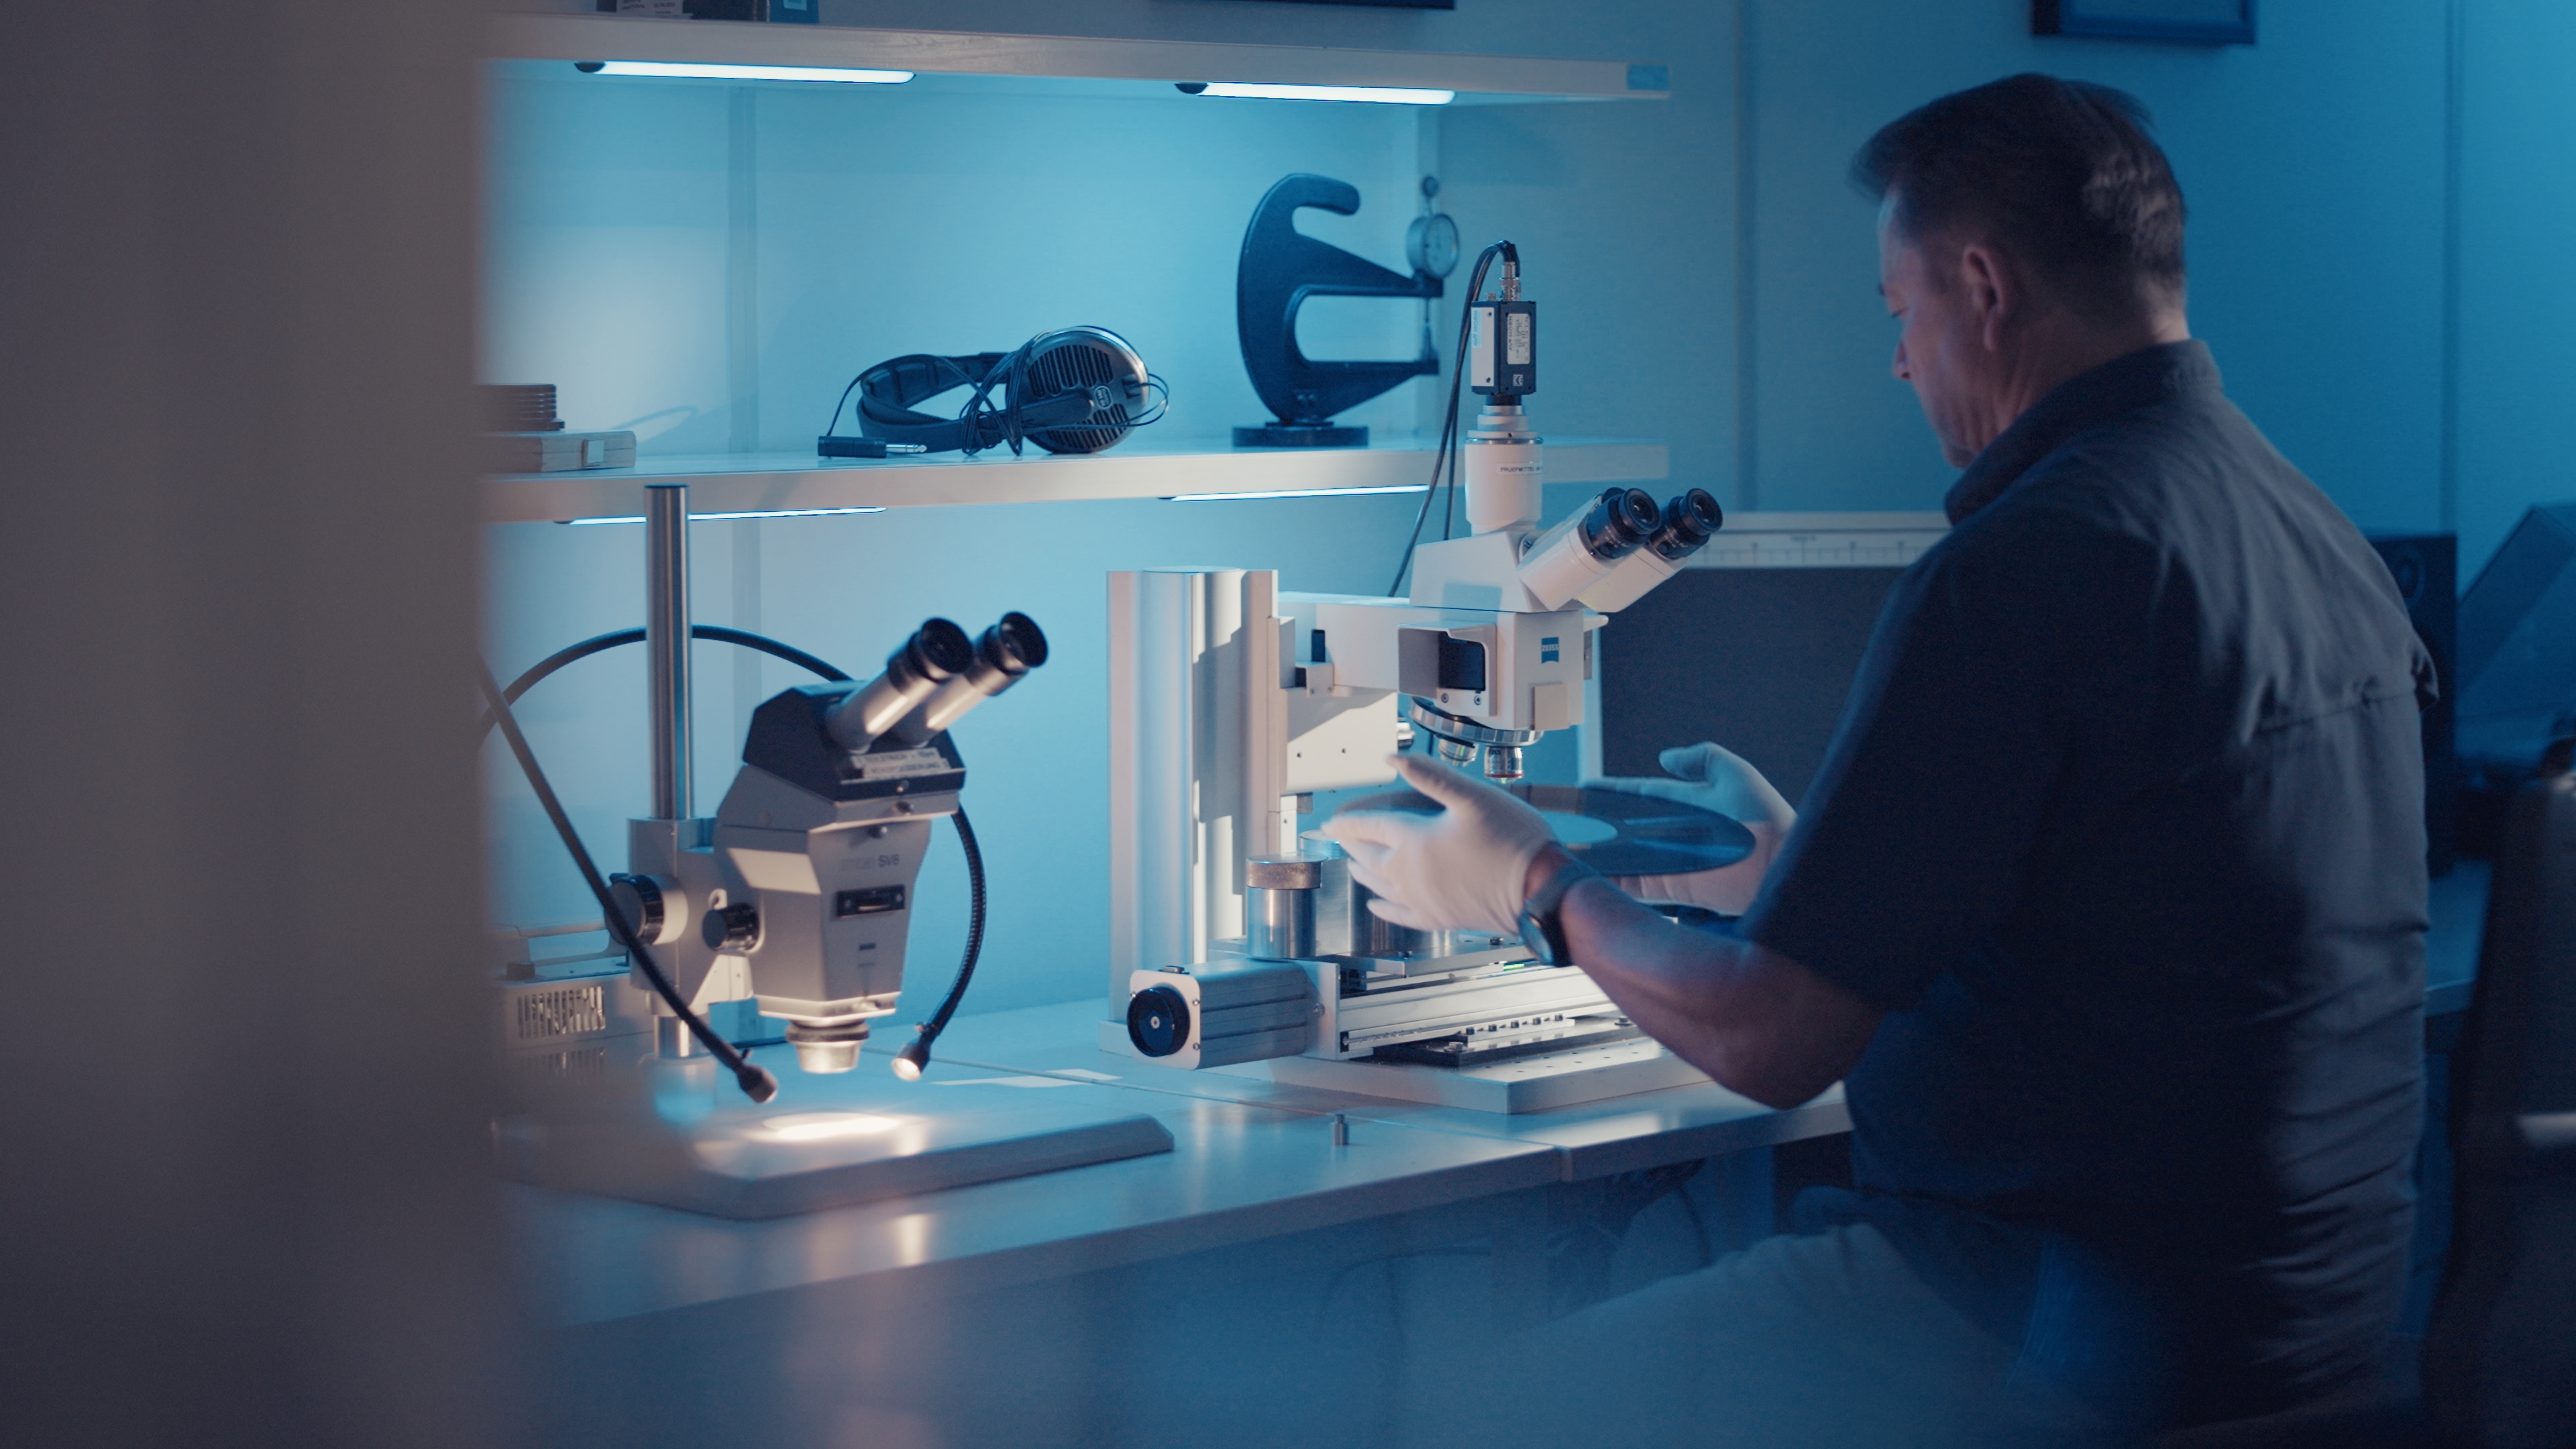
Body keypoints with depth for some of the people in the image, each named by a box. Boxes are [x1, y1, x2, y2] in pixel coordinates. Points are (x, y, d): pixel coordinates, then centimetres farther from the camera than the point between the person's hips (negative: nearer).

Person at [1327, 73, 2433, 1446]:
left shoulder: (2018, 570, -20)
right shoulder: (2322, 536, 8)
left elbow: (1771, 1039, -17)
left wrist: (1538, 884, 1)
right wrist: (1791, 861, 34)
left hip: (2095, 1329, -9)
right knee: (1669, 1260, 26)